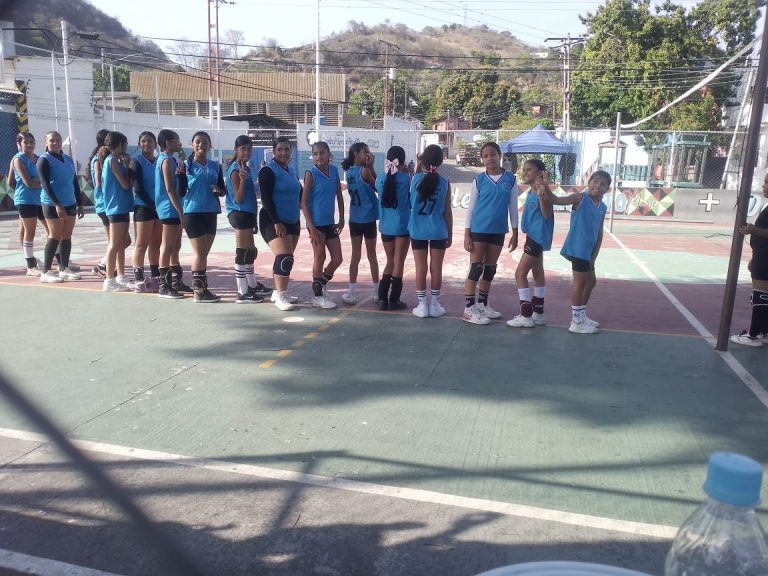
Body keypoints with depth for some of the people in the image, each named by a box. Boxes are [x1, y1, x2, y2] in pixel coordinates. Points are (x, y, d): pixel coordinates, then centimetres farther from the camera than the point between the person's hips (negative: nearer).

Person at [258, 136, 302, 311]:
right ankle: (280, 296, -8)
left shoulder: (292, 170, 12)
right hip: (274, 221, -8)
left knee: (286, 257, 12)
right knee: (284, 257, -16)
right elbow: (266, 199, -16)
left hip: (293, 221, 8)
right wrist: (276, 222, -22)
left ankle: (278, 292, 23)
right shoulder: (268, 171, -10)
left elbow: (299, 192, 22)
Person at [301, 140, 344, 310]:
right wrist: (310, 226, -17)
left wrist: (341, 219, 5)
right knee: (320, 258, 3)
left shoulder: (334, 170, 5)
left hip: (330, 222, 5)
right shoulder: (311, 173, -10)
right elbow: (304, 202, -11)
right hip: (316, 223, -5)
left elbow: (339, 196, 11)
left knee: (337, 259, 7)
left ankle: (321, 283, 32)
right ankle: (318, 295, 18)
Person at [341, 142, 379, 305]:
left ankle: (352, 293, 7)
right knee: (371, 255, 5)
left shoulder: (349, 171, 7)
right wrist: (371, 166, -4)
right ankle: (377, 292, 13)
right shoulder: (364, 170, -13)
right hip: (368, 218, -5)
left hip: (354, 219, 5)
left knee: (355, 255, 8)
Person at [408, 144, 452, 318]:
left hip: (418, 231, 0)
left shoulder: (415, 179, -3)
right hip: (438, 231, 0)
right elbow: (447, 211, 1)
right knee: (436, 268, 7)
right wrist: (450, 234, 11)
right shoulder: (444, 183, -3)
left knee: (421, 268, 5)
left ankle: (422, 305, 9)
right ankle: (434, 305, 13)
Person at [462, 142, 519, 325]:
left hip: (498, 230, 3)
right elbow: (471, 207, -1)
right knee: (476, 268, -3)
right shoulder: (478, 180, -3)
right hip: (479, 229, -3)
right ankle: (469, 309, 1)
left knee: (490, 269, 12)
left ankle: (482, 304, 24)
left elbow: (513, 207, 6)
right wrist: (467, 234, -6)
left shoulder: (511, 179, 2)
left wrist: (515, 233, 5)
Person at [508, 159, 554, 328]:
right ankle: (538, 313, 25)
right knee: (538, 274, 16)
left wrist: (542, 196, -38)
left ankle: (526, 316, -4)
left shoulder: (543, 190, -17)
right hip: (534, 236, 10)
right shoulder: (531, 191, 11)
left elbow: (547, 215, -27)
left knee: (520, 274, -9)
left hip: (538, 236, -10)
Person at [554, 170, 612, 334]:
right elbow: (557, 200, -19)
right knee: (580, 282, -4)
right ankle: (576, 322, 5)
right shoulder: (580, 198, -9)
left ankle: (582, 316, 34)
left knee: (591, 281, 18)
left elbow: (599, 234, 11)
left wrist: (594, 255, 6)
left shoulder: (602, 207, 10)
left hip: (588, 250, 8)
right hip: (577, 248, -8)